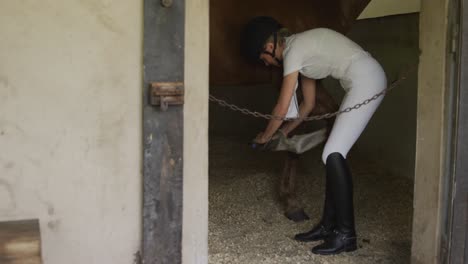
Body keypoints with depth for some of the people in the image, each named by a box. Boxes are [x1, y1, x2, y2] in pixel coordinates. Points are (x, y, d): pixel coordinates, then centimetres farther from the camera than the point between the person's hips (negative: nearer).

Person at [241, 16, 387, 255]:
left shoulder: (293, 50, -10)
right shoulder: (301, 48, 18)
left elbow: (282, 108, -6)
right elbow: (308, 104, 25)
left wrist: (266, 135, 10)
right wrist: (286, 131, 30)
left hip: (366, 80, -10)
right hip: (363, 82, 10)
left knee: (333, 154, -11)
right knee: (332, 154, 7)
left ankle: (346, 234, -8)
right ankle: (328, 226, 13)